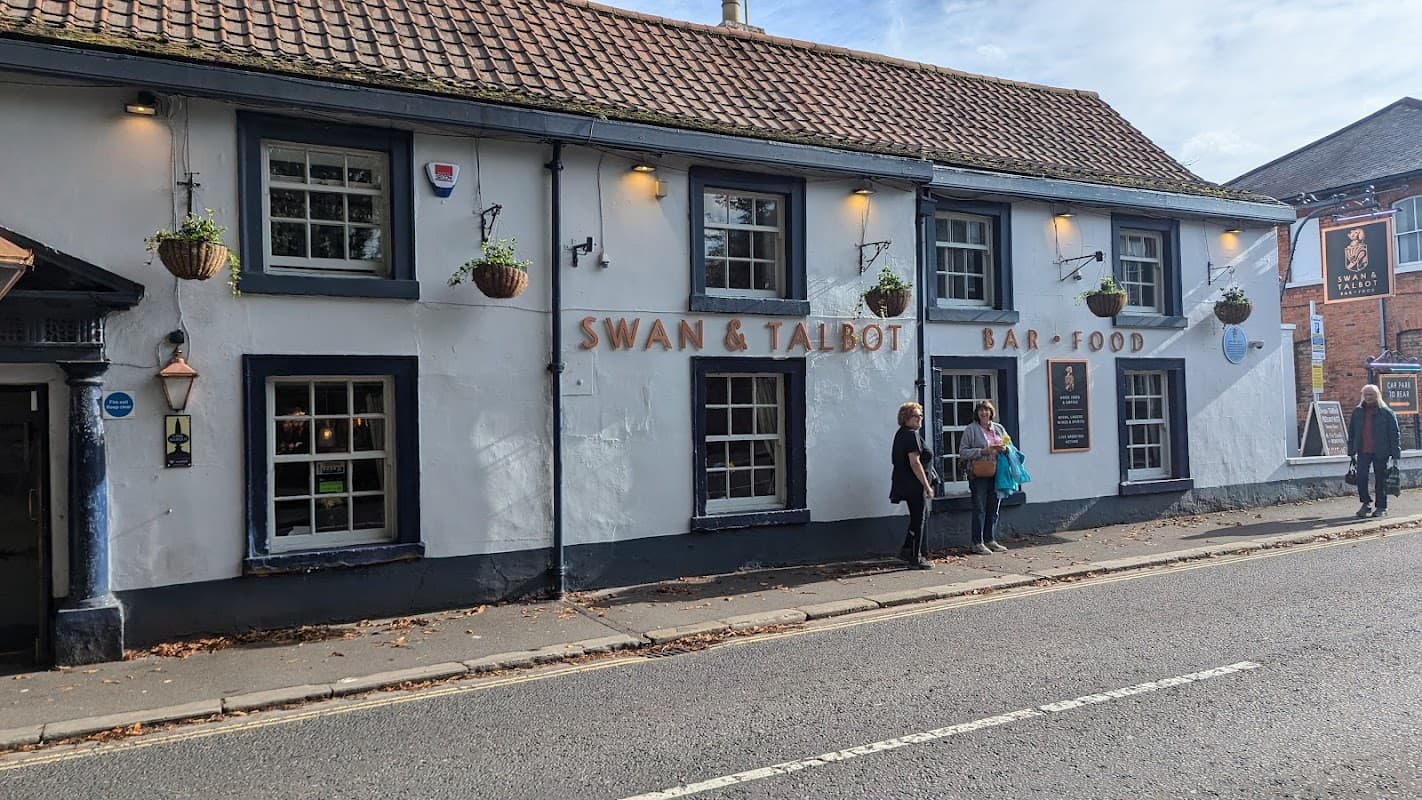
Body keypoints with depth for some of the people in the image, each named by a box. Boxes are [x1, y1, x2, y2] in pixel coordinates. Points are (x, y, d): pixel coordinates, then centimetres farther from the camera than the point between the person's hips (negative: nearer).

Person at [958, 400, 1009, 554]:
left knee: (993, 508, 10)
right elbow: (963, 452, -7)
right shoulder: (970, 429, -1)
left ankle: (990, 540, 20)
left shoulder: (999, 429, 14)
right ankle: (978, 543, 1)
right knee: (979, 508, -4)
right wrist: (983, 451, -16)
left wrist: (1004, 449, -3)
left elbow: (1010, 447, 21)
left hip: (996, 473, 5)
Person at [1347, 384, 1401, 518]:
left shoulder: (1386, 412, -1)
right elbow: (1351, 433, 13)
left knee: (1381, 480, 4)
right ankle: (1366, 503, 8)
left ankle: (1382, 507, 15)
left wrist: (1396, 454, -8)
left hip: (1381, 453, -2)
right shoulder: (1357, 412, 8)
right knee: (1361, 477, -9)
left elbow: (1395, 434, -1)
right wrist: (1351, 452, 9)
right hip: (1363, 452, 2)